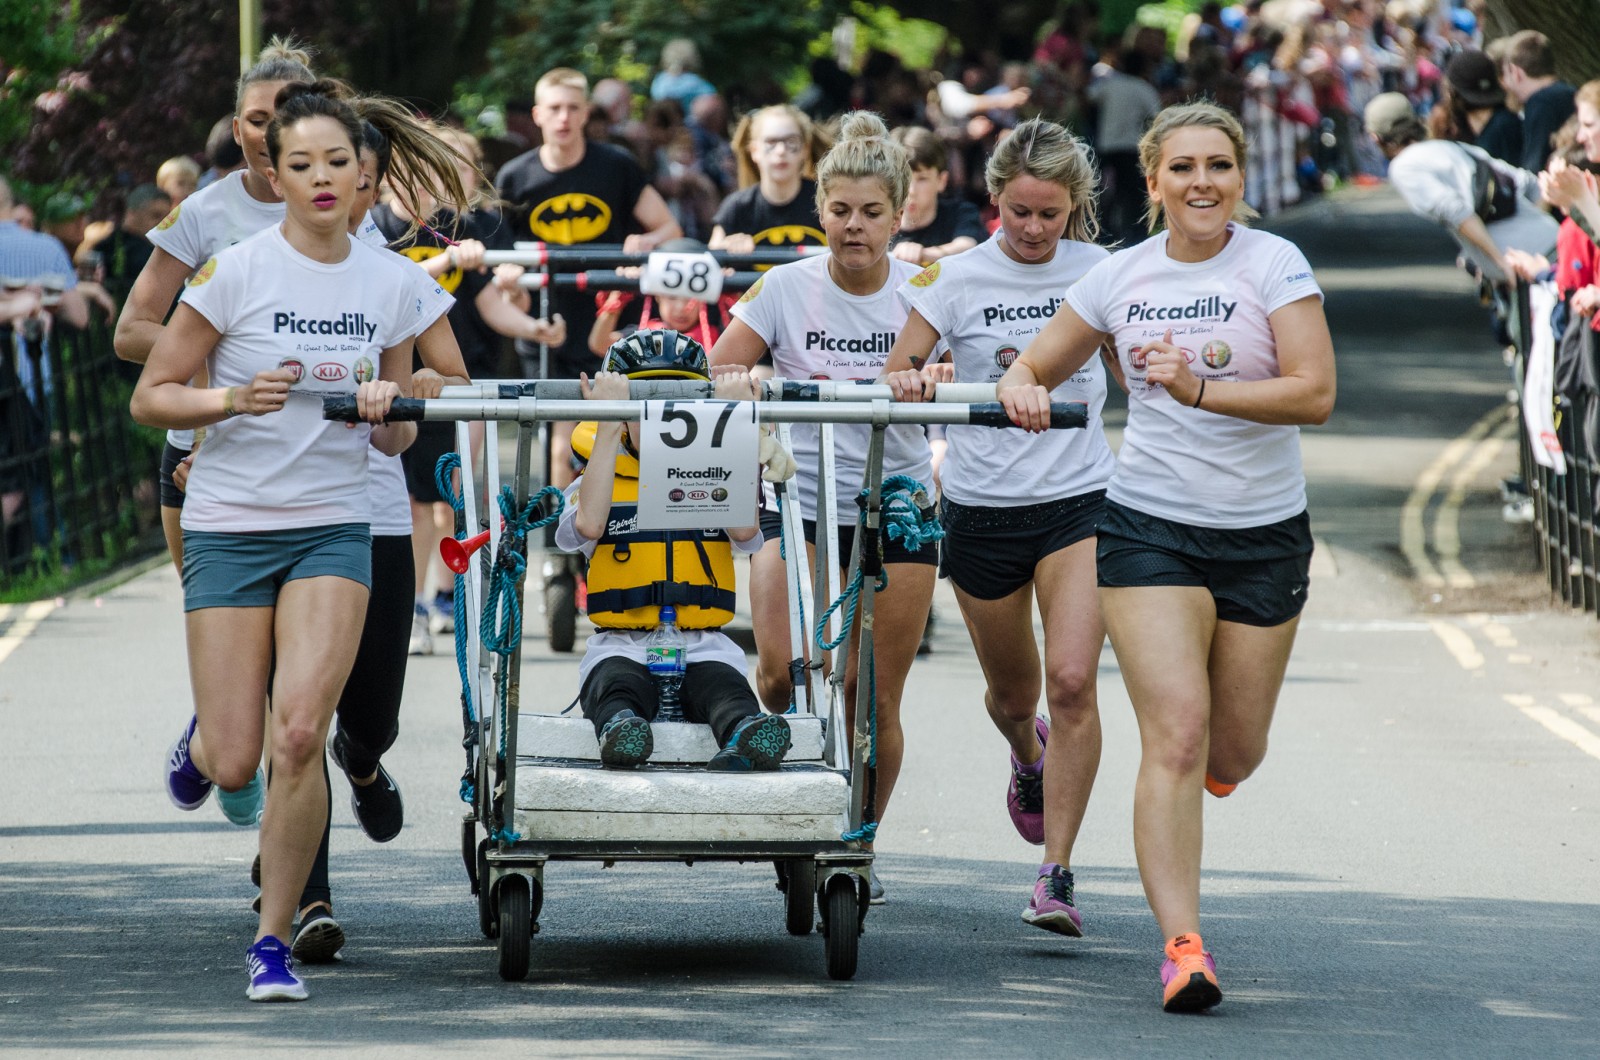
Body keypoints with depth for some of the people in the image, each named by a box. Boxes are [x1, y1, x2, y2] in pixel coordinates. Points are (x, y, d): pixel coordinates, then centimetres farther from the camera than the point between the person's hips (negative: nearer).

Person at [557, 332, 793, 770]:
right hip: (622, 647, -1)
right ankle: (620, 728, -69)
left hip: (705, 648, 1)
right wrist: (609, 426, -11)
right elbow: (590, 523, -11)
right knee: (618, 685, -36)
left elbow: (745, 528, -7)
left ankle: (744, 739, -66)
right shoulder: (598, 483, 15)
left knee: (726, 686, -34)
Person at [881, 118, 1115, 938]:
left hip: (1079, 500, -1)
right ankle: (1029, 756, 54)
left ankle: (1056, 872, -12)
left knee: (1072, 681, -17)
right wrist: (903, 381, -26)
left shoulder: (1099, 273, 2)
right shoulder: (955, 278, -2)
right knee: (1012, 692, 15)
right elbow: (896, 376, -4)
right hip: (982, 507, 1)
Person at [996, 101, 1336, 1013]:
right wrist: (1023, 388, -10)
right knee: (1177, 736, -15)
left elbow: (1315, 393, -15)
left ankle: (1210, 768, 47)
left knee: (1234, 752, 8)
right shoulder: (1121, 278, 3)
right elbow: (1039, 366, 15)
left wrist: (1201, 390, -27)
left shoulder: (1274, 264, -6)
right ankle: (1184, 947, -15)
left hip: (1264, 534, 0)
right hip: (1150, 527, 0)